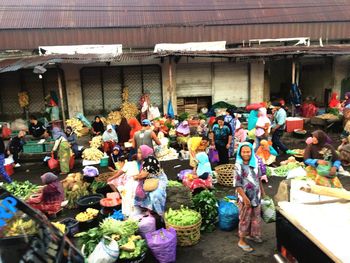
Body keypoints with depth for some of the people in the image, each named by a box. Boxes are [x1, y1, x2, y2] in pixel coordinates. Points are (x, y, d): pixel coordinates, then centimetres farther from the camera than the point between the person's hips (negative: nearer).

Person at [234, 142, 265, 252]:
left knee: (256, 217, 19)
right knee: (245, 219, 5)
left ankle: (252, 234, 41)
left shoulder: (255, 163, 0)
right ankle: (242, 241, 19)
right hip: (245, 197, -6)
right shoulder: (238, 166, -19)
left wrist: (262, 190, 19)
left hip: (256, 195, 6)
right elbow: (237, 184, -20)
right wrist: (245, 198, -22)